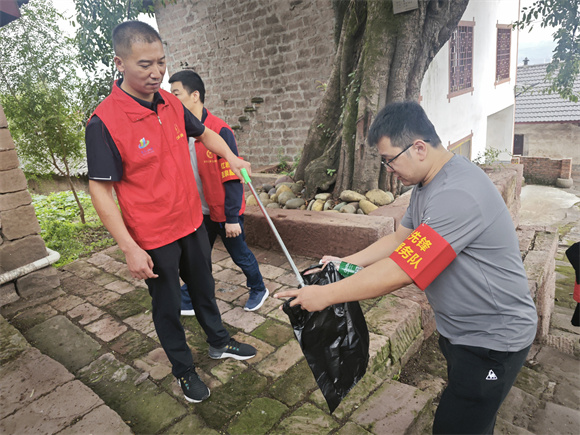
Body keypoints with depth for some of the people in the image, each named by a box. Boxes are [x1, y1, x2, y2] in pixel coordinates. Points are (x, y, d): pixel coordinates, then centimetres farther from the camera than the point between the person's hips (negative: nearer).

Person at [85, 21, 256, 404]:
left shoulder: (171, 103, -2)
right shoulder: (104, 122, -20)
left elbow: (203, 132, 17)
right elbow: (100, 189, -17)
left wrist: (231, 158, 2)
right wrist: (130, 248, -19)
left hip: (192, 222, 6)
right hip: (153, 238, -6)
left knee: (204, 288, 23)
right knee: (167, 305, 14)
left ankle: (219, 342, 47)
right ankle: (184, 370, 37)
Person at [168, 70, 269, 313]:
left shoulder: (220, 131, -19)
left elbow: (232, 178, -19)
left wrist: (232, 218, -18)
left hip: (225, 213, -6)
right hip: (199, 212, 6)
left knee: (240, 255, 12)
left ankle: (258, 289, 36)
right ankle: (188, 302, 31)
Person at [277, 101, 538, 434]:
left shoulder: (457, 194, -32)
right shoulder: (427, 185, 2)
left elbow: (399, 271, -33)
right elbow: (399, 239, 9)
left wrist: (326, 295, -24)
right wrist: (346, 263, 0)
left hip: (493, 340, -9)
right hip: (460, 329, 9)